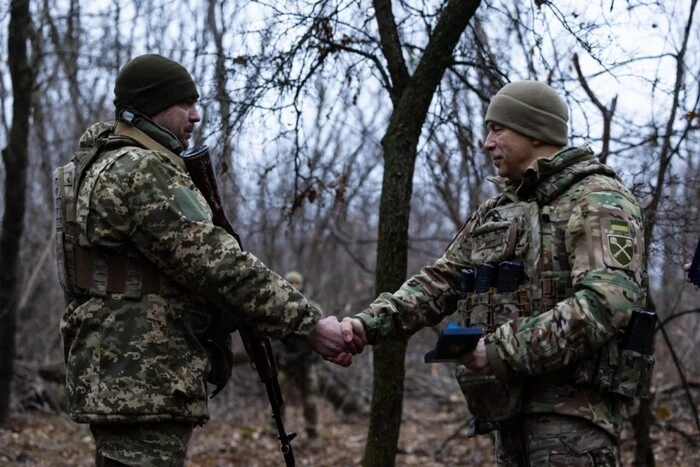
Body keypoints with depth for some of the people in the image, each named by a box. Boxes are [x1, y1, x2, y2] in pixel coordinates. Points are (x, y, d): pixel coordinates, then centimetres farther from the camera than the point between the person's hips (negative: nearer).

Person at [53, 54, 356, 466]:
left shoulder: (110, 166, 19)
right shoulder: (140, 173, -15)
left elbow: (187, 261, 20)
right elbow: (219, 265, -20)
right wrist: (307, 322, -16)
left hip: (124, 379, 11)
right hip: (140, 383, -11)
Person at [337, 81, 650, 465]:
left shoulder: (596, 200, -7)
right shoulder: (494, 212, 20)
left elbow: (608, 299, -21)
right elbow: (439, 281, 17)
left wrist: (507, 350, -24)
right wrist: (372, 322, -1)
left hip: (571, 402, -8)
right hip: (510, 403, 8)